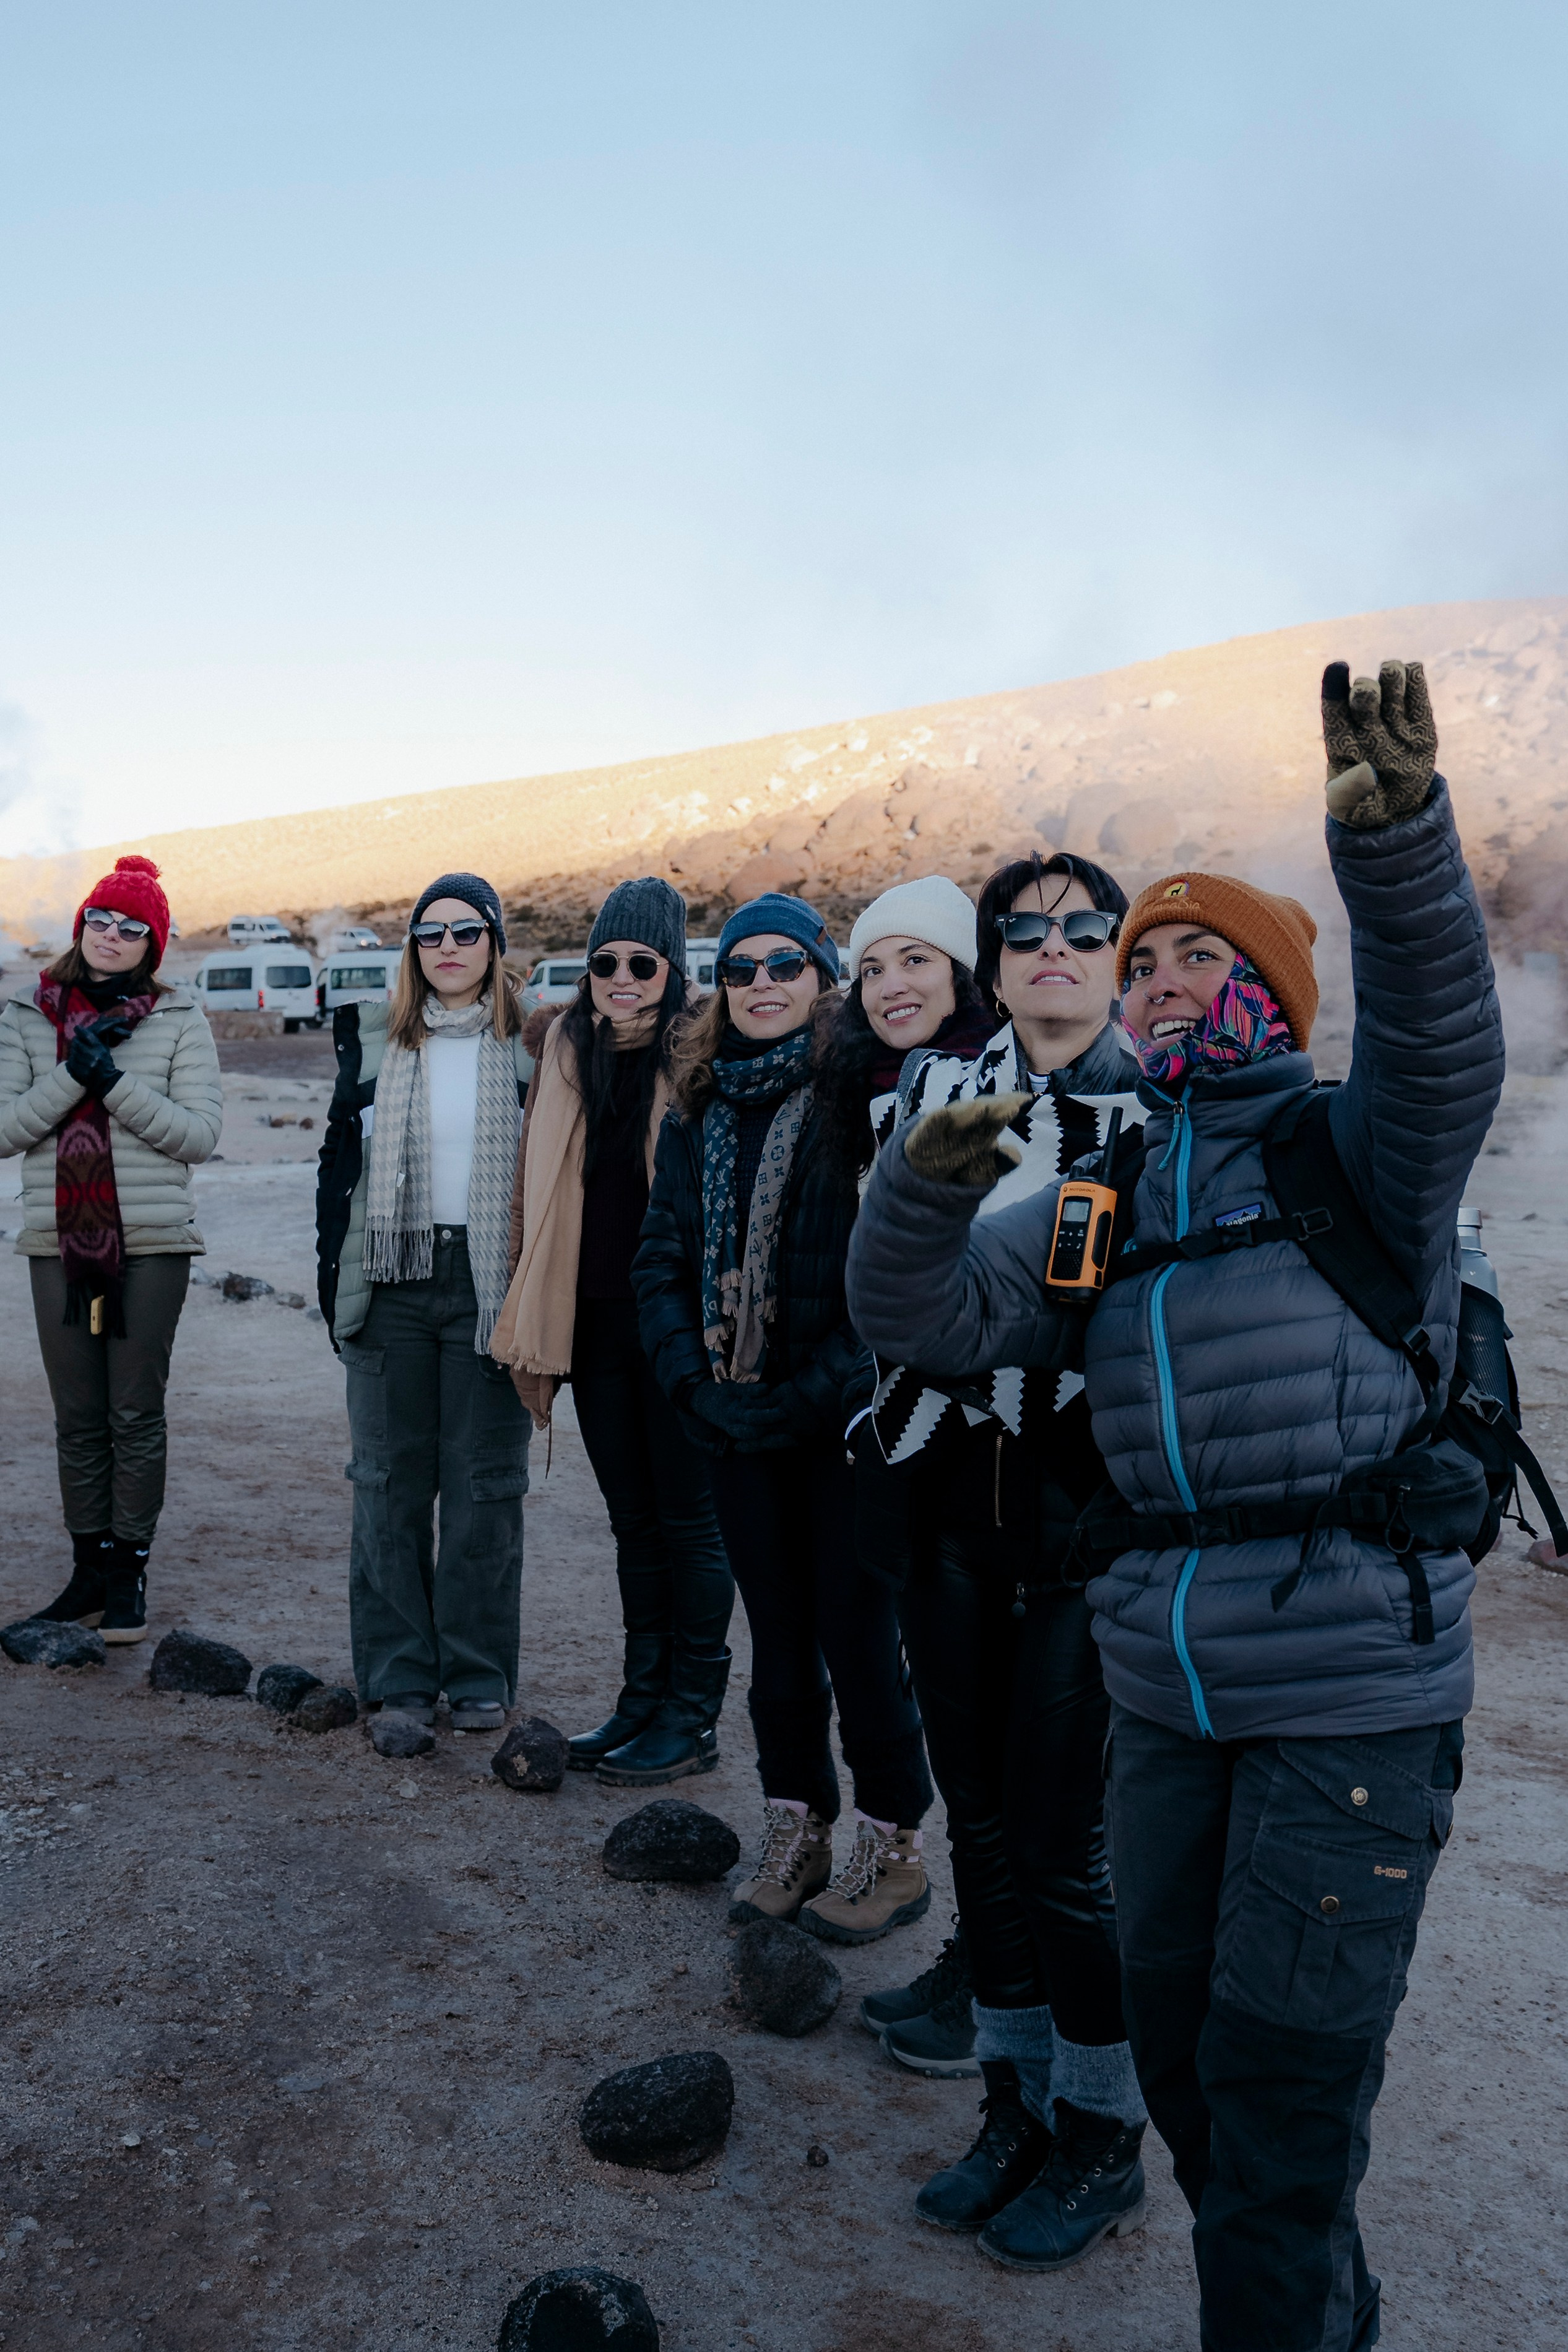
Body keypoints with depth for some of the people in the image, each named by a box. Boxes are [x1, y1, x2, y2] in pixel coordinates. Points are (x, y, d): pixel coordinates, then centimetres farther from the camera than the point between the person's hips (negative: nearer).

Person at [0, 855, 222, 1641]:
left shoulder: (179, 1021, 1)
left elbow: (200, 1134, -8)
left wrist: (112, 1077, -16)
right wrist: (75, 1070, -13)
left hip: (151, 1244, -2)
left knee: (136, 1413, 1)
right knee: (77, 1418, 9)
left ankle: (130, 1574, 12)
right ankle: (90, 1567, 21)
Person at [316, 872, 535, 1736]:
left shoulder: (530, 1046, 3)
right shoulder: (373, 1040, 9)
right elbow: (339, 1155, 12)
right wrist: (332, 1270, 5)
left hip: (489, 1285, -2)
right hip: (392, 1281, 2)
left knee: (485, 1483, 4)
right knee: (389, 1479, 6)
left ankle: (479, 1675, 15)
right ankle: (398, 1674, 17)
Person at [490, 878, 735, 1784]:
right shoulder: (571, 1050, 9)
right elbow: (543, 1190, 13)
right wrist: (538, 1321, 10)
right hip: (597, 1324, 6)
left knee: (689, 1519, 4)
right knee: (634, 1520, 15)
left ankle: (693, 1717, 16)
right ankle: (643, 1698, 27)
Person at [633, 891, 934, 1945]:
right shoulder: (698, 1113, 9)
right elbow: (662, 1259, 8)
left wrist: (811, 1397, -17)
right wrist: (694, 1382, -6)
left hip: (839, 1421, -5)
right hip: (737, 1421, 5)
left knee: (855, 1631, 3)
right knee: (777, 1628, 15)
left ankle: (895, 1849, 21)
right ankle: (797, 1837, 29)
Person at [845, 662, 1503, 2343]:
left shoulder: (1356, 1152, 0)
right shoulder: (1097, 1206, 12)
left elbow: (1439, 1035, -21)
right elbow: (927, 1316, 3)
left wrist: (1395, 833, -37)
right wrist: (922, 1189, -17)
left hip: (1355, 1693, -5)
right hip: (1164, 1692, 6)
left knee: (1279, 2078, 1)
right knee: (1175, 2037, 18)